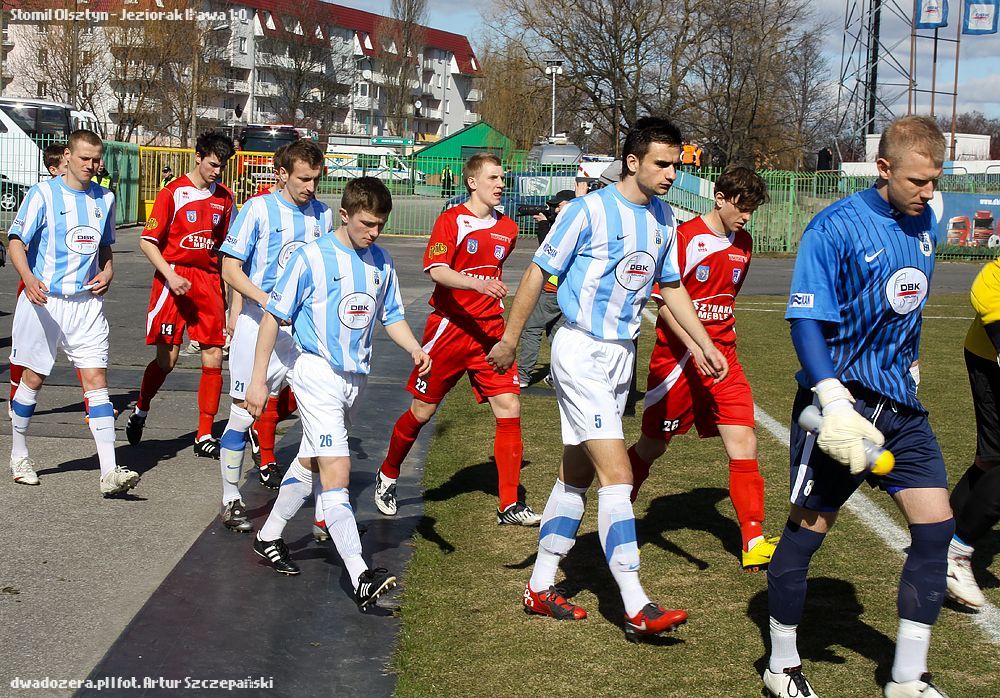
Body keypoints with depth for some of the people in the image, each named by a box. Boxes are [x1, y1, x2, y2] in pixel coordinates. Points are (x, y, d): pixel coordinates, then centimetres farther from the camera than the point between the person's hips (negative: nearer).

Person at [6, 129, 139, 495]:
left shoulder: (104, 198, 10)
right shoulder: (43, 194, -5)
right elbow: (16, 241, -9)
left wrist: (107, 273, 1)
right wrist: (29, 279, -27)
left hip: (87, 302, 3)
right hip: (43, 300, -3)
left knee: (96, 379, -7)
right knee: (33, 378, 8)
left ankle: (109, 471, -13)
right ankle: (19, 456, 29)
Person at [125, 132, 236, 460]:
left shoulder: (224, 198, 10)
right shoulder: (173, 192, -5)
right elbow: (147, 241, -5)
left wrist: (223, 287, 15)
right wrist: (170, 275, -15)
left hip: (209, 279, 4)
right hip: (175, 278, -4)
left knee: (213, 357, -3)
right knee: (166, 360, -3)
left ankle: (205, 436, 3)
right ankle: (139, 411, 25)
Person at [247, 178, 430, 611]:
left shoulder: (381, 262, 6)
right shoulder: (312, 258, -12)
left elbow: (391, 316, 17)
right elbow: (274, 316, -7)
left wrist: (415, 349, -4)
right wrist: (259, 379, -8)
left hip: (356, 377, 7)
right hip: (318, 375, -7)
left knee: (310, 464, 20)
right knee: (336, 472, -15)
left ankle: (269, 537, 39)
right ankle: (361, 578, -23)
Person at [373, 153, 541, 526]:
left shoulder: (507, 228, 9)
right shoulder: (452, 220, -8)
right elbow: (436, 270, -22)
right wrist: (477, 284, -36)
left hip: (490, 329, 5)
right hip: (450, 327, -4)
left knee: (509, 408, -7)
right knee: (422, 411, 6)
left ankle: (510, 506, -4)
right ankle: (387, 476, 31)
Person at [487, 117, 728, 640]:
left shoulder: (663, 218, 6)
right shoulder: (590, 210, -15)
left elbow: (671, 287, 18)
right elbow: (539, 271, -9)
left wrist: (706, 344, 13)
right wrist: (510, 338, -5)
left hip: (622, 353, 8)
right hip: (581, 351, -8)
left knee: (576, 473, 13)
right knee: (617, 475, -14)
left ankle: (541, 587, 24)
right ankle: (637, 609, -15)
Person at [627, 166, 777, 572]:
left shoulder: (743, 243, 9)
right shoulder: (685, 237, -12)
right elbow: (664, 301, -14)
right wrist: (695, 348, -22)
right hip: (678, 354, -5)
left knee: (743, 444, -7)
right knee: (653, 444, 7)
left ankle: (754, 543, -6)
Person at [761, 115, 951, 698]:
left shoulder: (927, 223, 7)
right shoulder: (836, 227, -15)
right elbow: (805, 321, -19)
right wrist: (835, 403, -28)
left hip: (901, 403, 7)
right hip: (843, 402, -7)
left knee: (936, 526, 2)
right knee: (808, 530, 2)